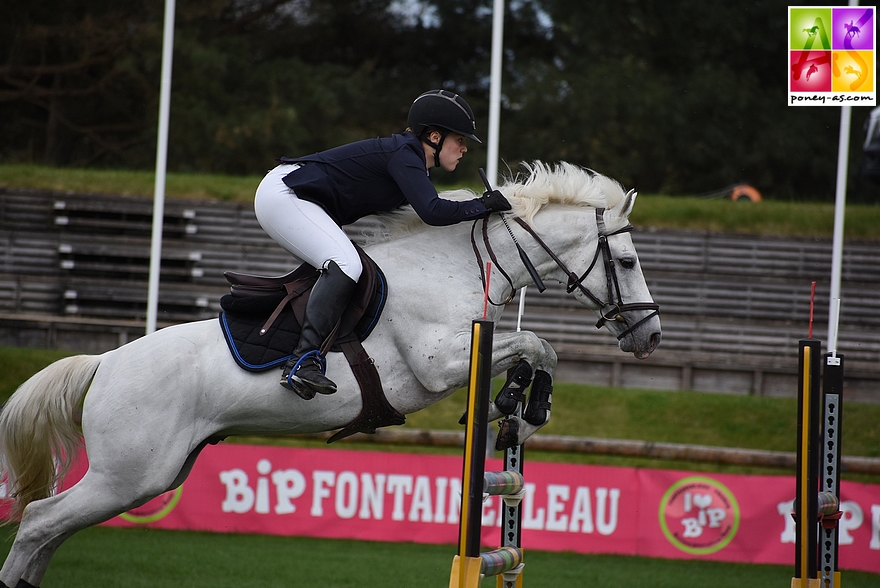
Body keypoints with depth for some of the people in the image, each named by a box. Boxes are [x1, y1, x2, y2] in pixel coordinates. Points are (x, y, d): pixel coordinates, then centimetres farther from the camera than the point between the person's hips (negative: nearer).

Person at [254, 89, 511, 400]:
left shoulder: (409, 157, 14)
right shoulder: (402, 154, -17)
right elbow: (432, 211, -29)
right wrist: (484, 205, -19)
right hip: (282, 194, -11)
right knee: (346, 264, -26)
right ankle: (303, 361, -36)